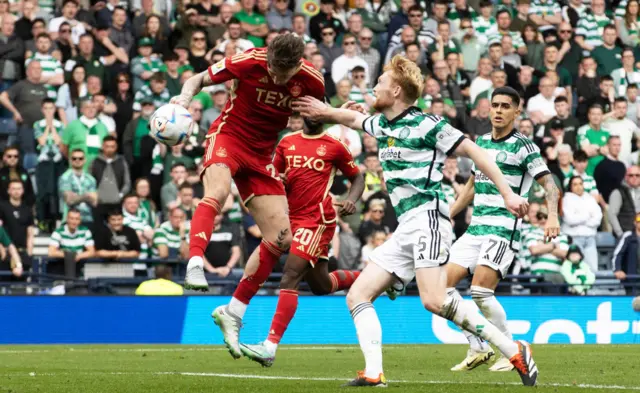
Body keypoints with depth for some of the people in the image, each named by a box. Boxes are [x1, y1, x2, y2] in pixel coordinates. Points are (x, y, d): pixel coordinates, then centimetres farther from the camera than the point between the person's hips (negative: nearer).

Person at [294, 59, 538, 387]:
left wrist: (507, 193, -9)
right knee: (357, 296, 0)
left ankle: (514, 352, -17)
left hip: (427, 217, -9)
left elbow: (473, 151, -5)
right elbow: (353, 118, 41)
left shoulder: (424, 124, -5)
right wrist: (324, 112, 27)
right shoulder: (381, 125, 19)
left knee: (434, 300, -25)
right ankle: (373, 374, -11)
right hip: (405, 228, 9)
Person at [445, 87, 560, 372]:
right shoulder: (481, 142, 15)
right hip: (476, 227, 8)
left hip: (504, 228, -7)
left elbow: (548, 182, -12)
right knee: (444, 283, -1)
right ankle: (477, 349, 9)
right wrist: (449, 215, 25)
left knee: (480, 290, -19)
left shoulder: (521, 145, -6)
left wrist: (552, 215, -28)